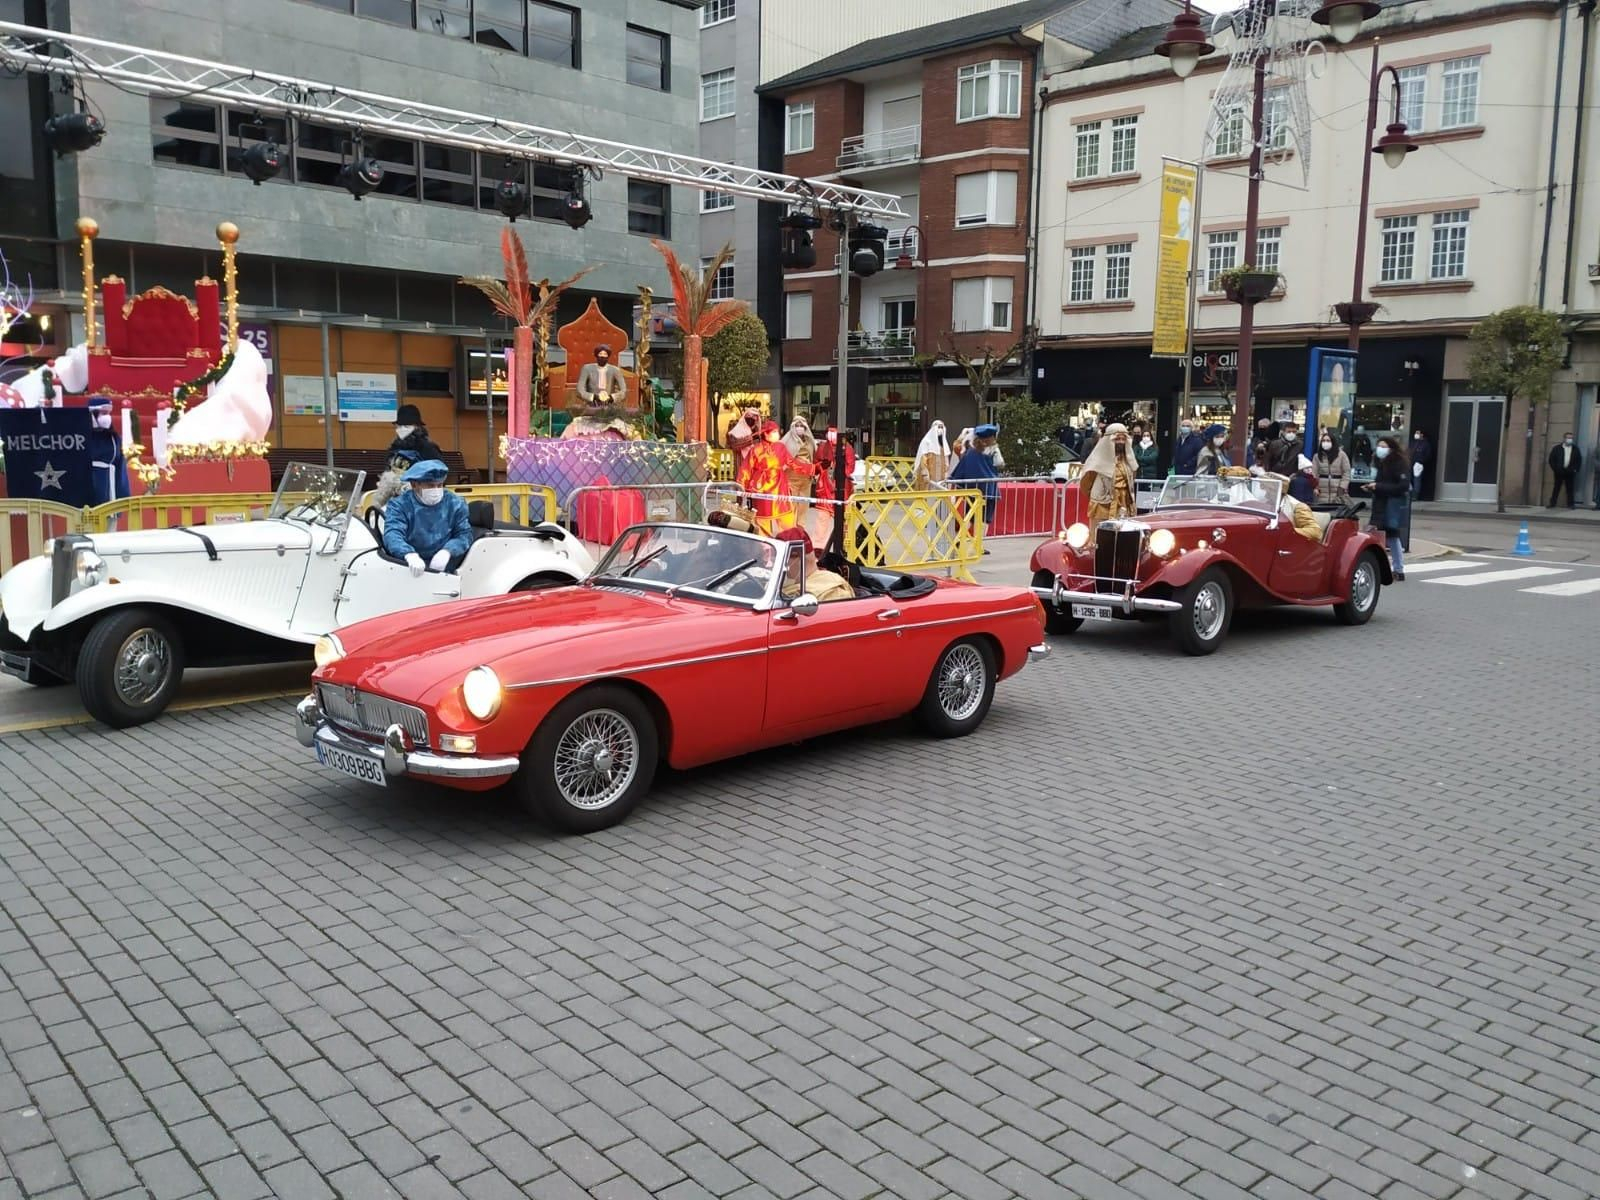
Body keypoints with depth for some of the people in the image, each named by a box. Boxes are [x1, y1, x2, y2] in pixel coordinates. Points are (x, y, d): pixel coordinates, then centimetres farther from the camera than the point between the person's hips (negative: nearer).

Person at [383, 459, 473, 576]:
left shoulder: (455, 503, 5)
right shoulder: (400, 505, -3)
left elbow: (464, 534, 0)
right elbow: (393, 534, -19)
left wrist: (447, 551, -24)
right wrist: (409, 555, -42)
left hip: (442, 565, 1)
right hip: (406, 566, -1)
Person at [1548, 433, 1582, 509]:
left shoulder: (1576, 449, 9)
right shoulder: (1557, 448, 2)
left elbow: (1579, 460, 12)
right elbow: (1551, 459, 2)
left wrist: (1576, 469, 0)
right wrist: (1555, 468, -6)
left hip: (1570, 472, 1)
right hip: (1559, 472, -1)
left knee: (1570, 489, 2)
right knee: (1556, 488, 2)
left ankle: (1570, 504, 7)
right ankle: (1552, 503, 6)